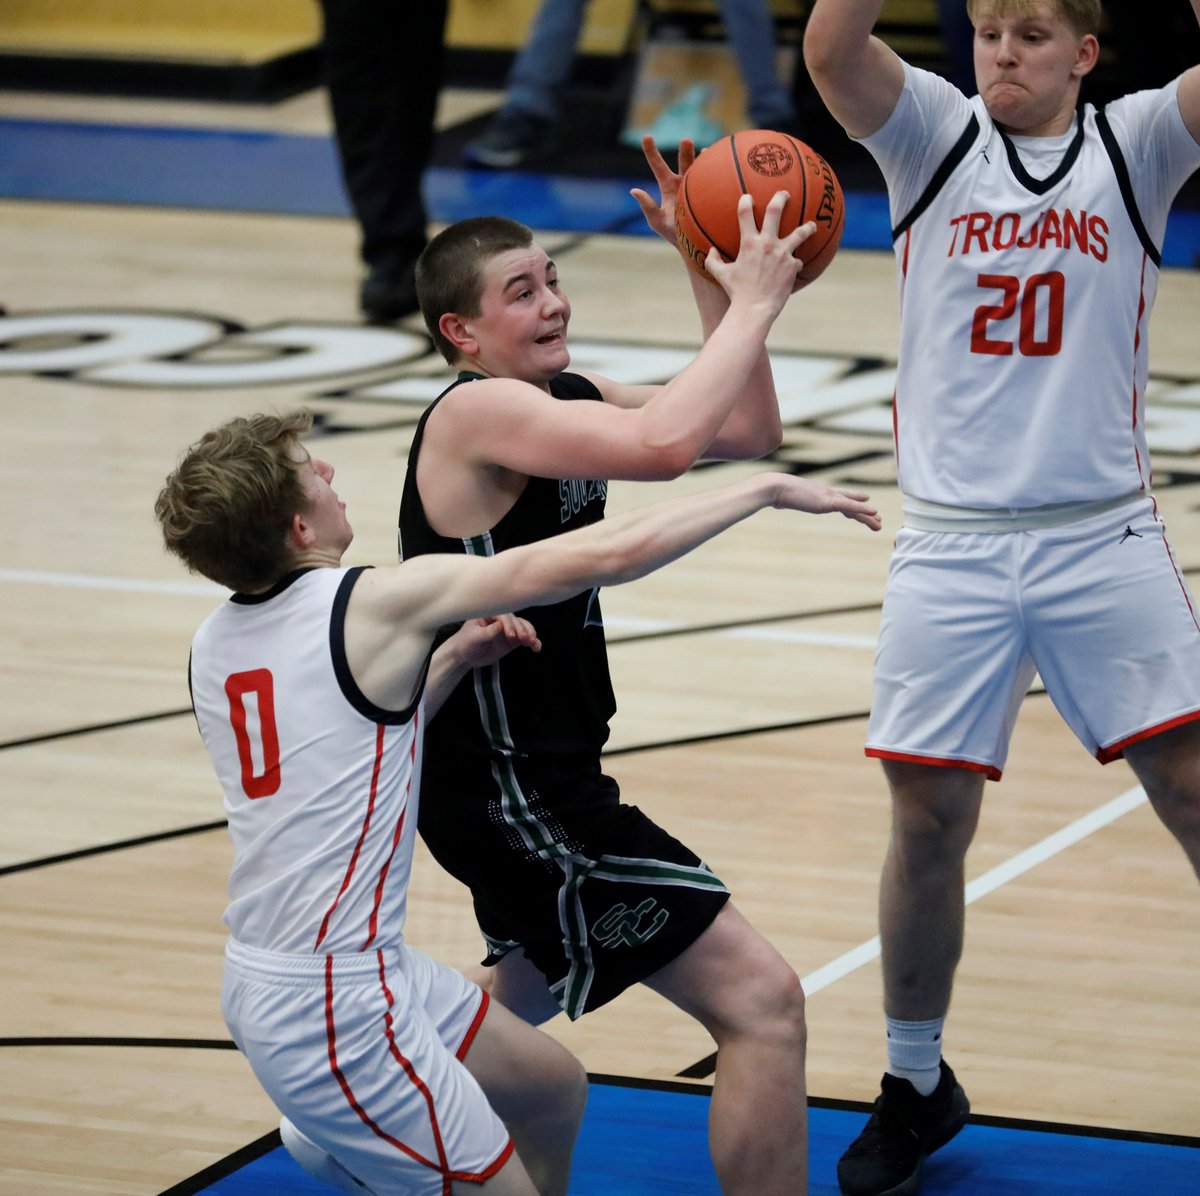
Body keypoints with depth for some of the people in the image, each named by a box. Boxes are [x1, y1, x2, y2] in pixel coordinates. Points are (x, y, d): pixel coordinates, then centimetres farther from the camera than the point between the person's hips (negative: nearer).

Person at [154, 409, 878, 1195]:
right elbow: (606, 557, -13)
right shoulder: (373, 604, -16)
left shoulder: (216, 644, 6)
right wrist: (766, 490, -3)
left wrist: (451, 660, 11)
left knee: (555, 1088, 19)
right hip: (329, 1010, -9)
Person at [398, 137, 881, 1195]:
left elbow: (746, 433, 6)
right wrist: (753, 301, -25)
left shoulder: (563, 395, 7)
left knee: (533, 989, 38)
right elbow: (664, 444, -37)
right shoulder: (481, 411, -21)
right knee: (762, 1001, -15)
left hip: (531, 776, 11)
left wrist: (711, 274, -3)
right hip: (511, 789, -11)